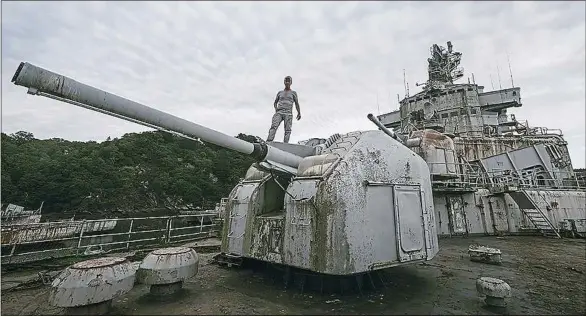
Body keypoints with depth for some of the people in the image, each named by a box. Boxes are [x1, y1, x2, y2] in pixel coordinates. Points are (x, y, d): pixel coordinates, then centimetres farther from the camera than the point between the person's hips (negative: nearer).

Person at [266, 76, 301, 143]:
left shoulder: (293, 93, 18)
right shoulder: (280, 92, 23)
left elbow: (297, 104, 13)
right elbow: (275, 102, 29)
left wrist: (299, 113, -3)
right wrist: (276, 108, 7)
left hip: (288, 113, -1)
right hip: (279, 112, 1)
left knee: (287, 130, -16)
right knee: (274, 126, -22)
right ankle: (268, 142, -35)